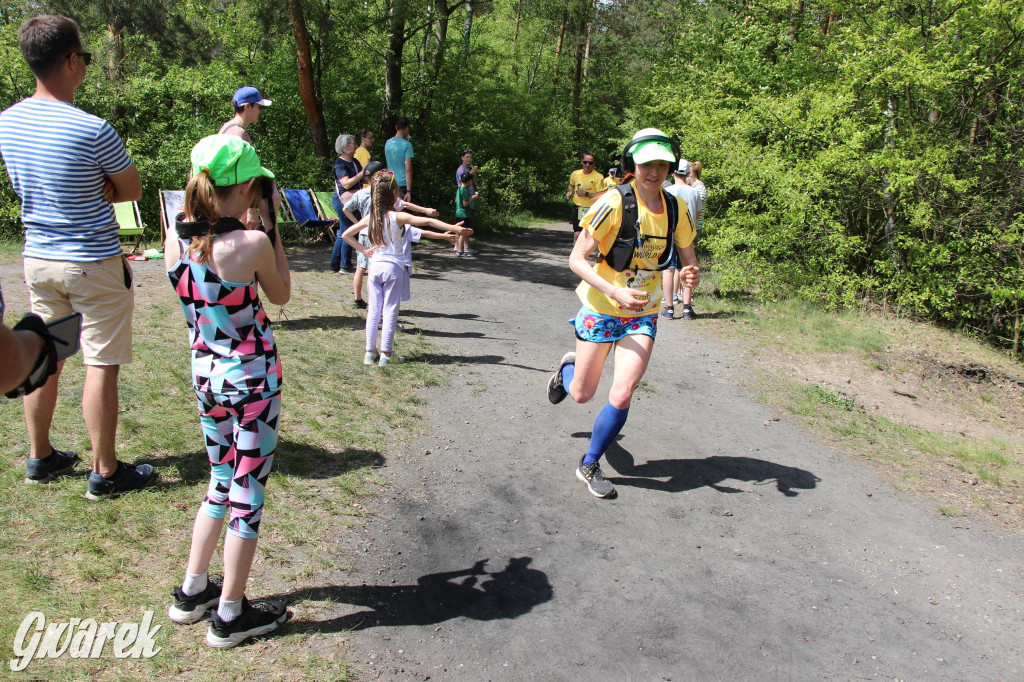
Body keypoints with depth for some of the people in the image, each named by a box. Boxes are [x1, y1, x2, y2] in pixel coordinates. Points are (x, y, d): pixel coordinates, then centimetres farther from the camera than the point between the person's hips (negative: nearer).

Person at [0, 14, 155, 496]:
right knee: (101, 367, 1)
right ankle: (105, 473, 9)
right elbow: (133, 190, -6)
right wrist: (101, 191, 3)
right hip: (93, 263, -7)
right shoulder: (92, 130, -20)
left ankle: (40, 457, 30)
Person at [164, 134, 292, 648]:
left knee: (221, 482, 24)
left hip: (204, 374, 7)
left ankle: (192, 592, 36)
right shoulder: (252, 244, -21)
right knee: (248, 491, 8)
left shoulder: (175, 235, -4)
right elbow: (280, 296, -3)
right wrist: (270, 228, 0)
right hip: (253, 379, -6)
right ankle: (230, 615, 22)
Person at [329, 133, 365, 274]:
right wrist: (363, 173, -21)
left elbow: (362, 179, 15)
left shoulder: (355, 162, 14)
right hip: (343, 200, -9)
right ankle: (345, 266, 2)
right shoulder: (340, 163, -11)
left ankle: (335, 265, 20)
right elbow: (347, 183, -21)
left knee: (343, 233, 13)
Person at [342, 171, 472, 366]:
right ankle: (386, 353, 6)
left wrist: (363, 250, 10)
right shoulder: (397, 217, -13)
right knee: (390, 310, 3)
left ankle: (370, 352, 15)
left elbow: (346, 234, 8)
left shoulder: (370, 217, 2)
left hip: (375, 266, 5)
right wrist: (454, 228, -21)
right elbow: (427, 222, -19)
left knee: (374, 309, 11)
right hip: (393, 267, -5)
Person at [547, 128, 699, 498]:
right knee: (582, 394, 10)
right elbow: (576, 259, -18)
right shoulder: (614, 203, -19)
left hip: (642, 316, 3)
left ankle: (589, 465, 14)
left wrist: (692, 274, -17)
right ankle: (567, 367, 49)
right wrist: (616, 291, -30)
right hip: (600, 310, -2)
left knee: (621, 396, -11)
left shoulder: (675, 209, -4)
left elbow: (689, 259, 8)